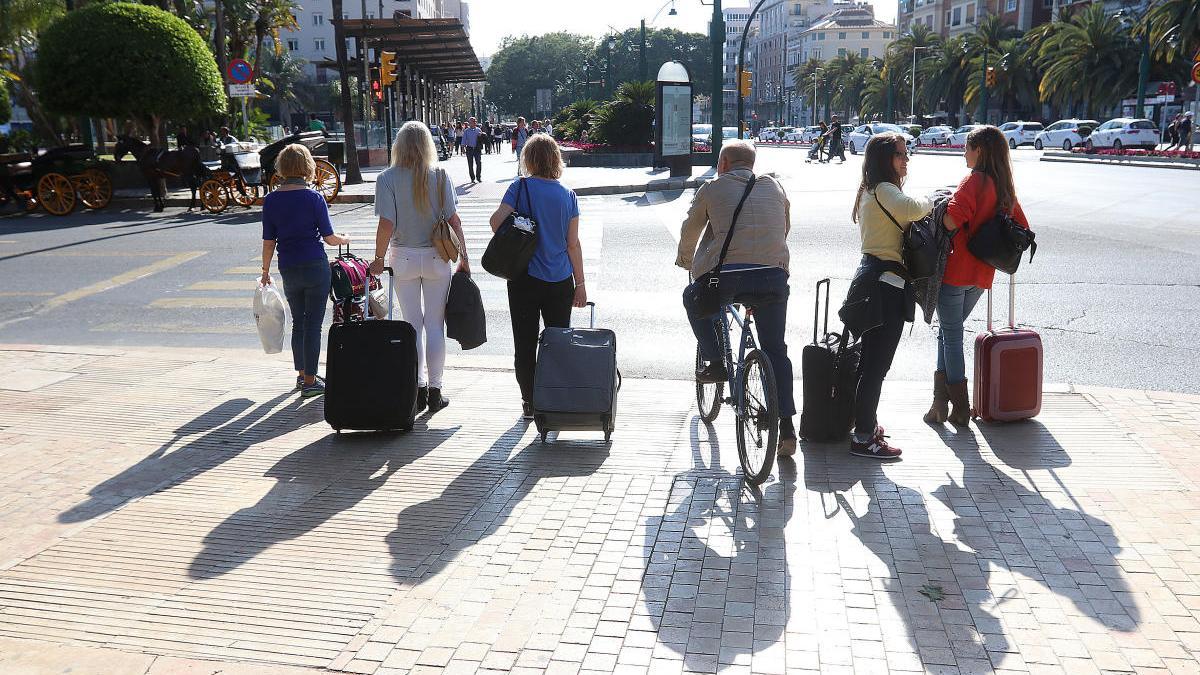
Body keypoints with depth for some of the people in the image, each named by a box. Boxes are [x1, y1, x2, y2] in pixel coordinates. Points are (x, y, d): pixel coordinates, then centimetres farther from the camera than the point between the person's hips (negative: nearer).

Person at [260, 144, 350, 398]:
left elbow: (268, 241, 2)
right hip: (315, 267, -4)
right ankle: (310, 381, 5)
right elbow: (329, 237, -6)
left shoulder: (271, 200, 0)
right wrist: (345, 240, 15)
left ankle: (301, 375, 29)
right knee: (313, 324, 2)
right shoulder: (313, 197, -9)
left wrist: (265, 271, 13)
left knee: (298, 322, 18)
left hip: (288, 269, 4)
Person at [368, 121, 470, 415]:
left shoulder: (388, 178, -7)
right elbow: (453, 220, -4)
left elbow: (387, 225, -12)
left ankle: (418, 386, 14)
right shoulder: (440, 176, -3)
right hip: (436, 258, 0)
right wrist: (464, 257, 4)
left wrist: (378, 259, 0)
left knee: (413, 324, 10)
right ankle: (434, 390, 11)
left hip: (403, 257, 0)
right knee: (435, 324, 7)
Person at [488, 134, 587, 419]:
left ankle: (529, 403, 13)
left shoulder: (521, 187, -6)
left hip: (524, 279, -2)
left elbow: (496, 221, -17)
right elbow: (573, 243, 0)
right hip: (561, 280, 2)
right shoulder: (568, 194, 1)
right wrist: (580, 283, 6)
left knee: (525, 343, 9)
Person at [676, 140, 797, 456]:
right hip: (774, 276, 3)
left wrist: (685, 261, 39)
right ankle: (787, 427, 8)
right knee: (776, 351, 13)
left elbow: (689, 231, 19)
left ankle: (716, 363, 21)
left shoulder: (712, 189, 10)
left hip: (726, 276, -3)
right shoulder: (775, 188, 18)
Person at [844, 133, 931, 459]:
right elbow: (911, 209, -32)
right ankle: (863, 438, -2)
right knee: (876, 365, -7)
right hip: (885, 283, -11)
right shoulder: (884, 189, -13)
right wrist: (929, 202, -13)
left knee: (871, 361, 20)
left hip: (874, 280, 11)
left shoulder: (873, 191, 20)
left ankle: (866, 423, 32)